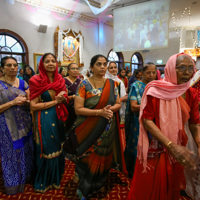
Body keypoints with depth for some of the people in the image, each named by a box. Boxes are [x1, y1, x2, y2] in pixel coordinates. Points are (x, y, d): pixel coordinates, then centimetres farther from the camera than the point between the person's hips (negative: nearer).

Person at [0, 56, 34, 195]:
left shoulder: (23, 83, 4)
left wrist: (25, 101, -14)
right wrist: (12, 102, -22)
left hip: (25, 124, 4)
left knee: (26, 151, 16)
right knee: (12, 153, 9)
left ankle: (27, 175, 39)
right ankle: (13, 183, 30)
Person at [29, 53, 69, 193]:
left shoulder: (60, 80, 4)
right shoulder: (36, 80, -11)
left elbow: (65, 99, 11)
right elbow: (33, 106, -15)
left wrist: (63, 99, -13)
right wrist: (55, 101, -18)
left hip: (58, 119, 5)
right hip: (44, 120, -5)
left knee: (58, 148, 17)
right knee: (46, 150, 9)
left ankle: (56, 178, 41)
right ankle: (44, 182, 34)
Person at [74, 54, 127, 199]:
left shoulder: (112, 84, 2)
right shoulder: (84, 84, -10)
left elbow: (118, 104, 6)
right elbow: (78, 109, -16)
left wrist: (110, 109, -17)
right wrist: (100, 112, -24)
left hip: (108, 129, 4)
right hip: (89, 130, -3)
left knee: (103, 158, 15)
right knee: (88, 159, 10)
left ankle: (98, 185, 43)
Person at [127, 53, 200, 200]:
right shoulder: (155, 90, -14)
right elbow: (147, 120, -18)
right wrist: (171, 145, -26)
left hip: (178, 146, 5)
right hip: (155, 147, -4)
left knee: (172, 185, 23)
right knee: (150, 185, 12)